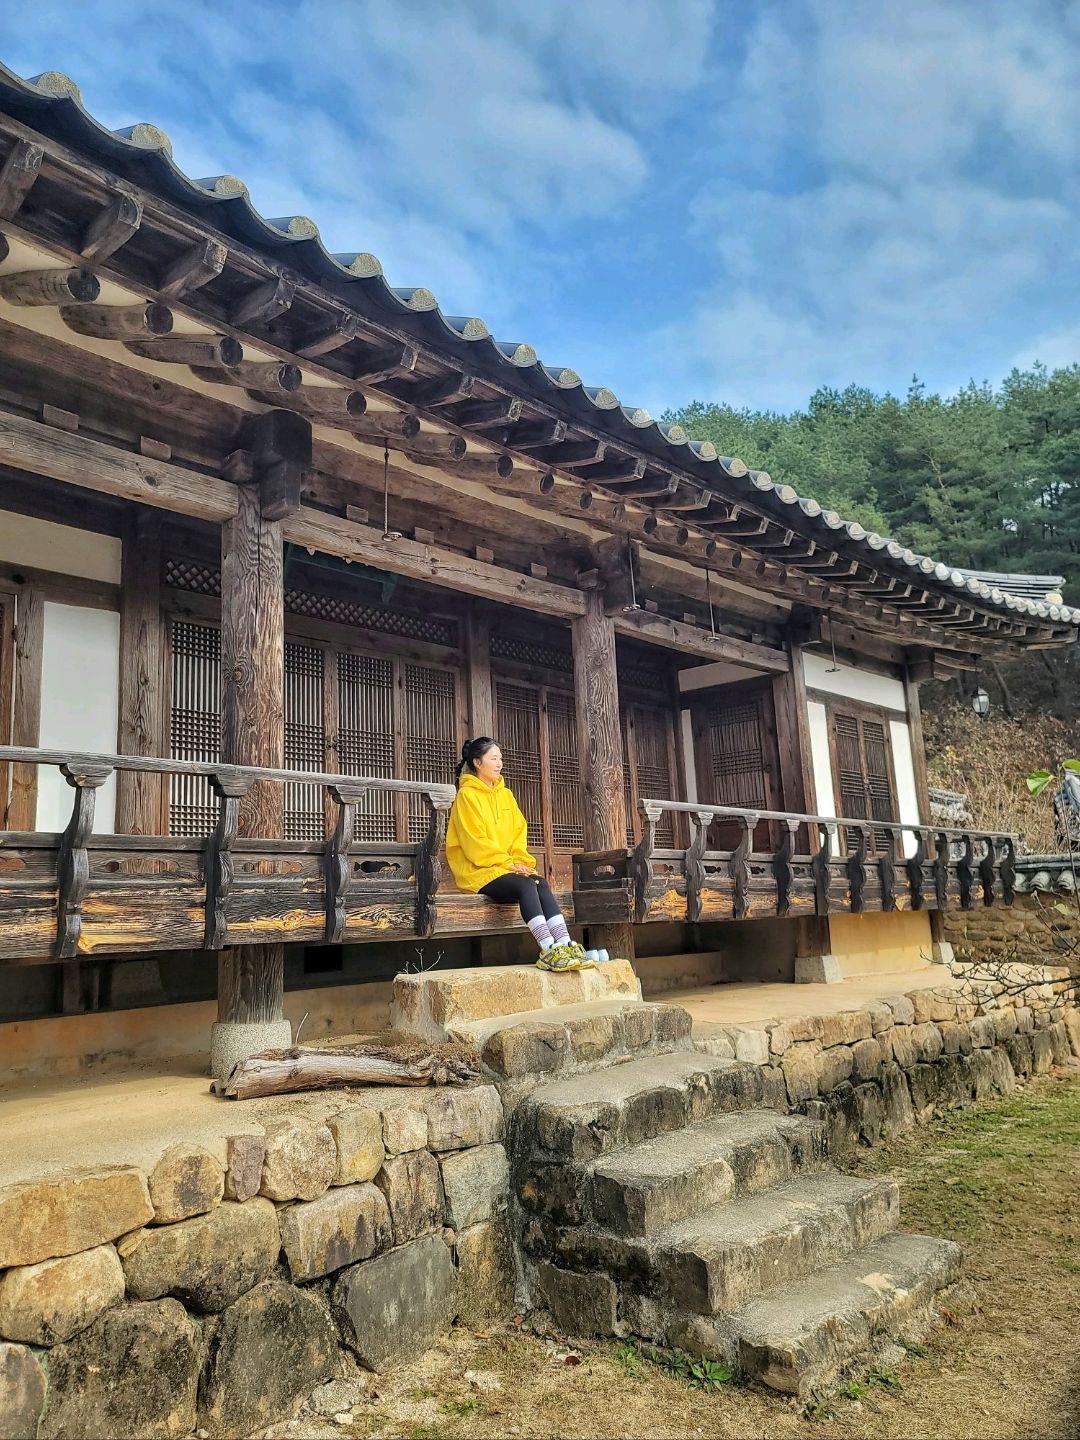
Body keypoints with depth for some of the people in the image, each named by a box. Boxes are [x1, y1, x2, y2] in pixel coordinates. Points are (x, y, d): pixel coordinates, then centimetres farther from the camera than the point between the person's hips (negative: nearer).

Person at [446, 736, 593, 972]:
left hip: (509, 867, 6)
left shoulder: (505, 794, 17)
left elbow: (519, 832, 14)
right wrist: (507, 863, -16)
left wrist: (521, 861, -4)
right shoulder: (467, 795, -4)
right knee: (526, 885, -31)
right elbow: (474, 841, -11)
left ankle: (565, 944, -38)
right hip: (478, 871, -6)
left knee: (541, 883, -24)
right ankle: (549, 950, -40)